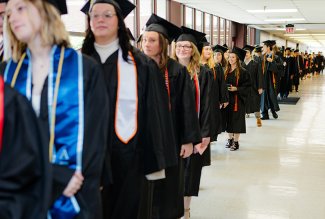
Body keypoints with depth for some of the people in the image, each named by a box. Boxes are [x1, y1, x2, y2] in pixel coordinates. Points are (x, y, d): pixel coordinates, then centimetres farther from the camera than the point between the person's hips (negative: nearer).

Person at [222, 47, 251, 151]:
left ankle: (236, 141, 6)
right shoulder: (226, 71, 9)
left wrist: (236, 89, -20)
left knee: (236, 119, -2)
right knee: (228, 119, 10)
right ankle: (230, 139, 22)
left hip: (237, 99, -5)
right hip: (227, 98, 5)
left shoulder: (243, 72, -7)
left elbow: (247, 86, -8)